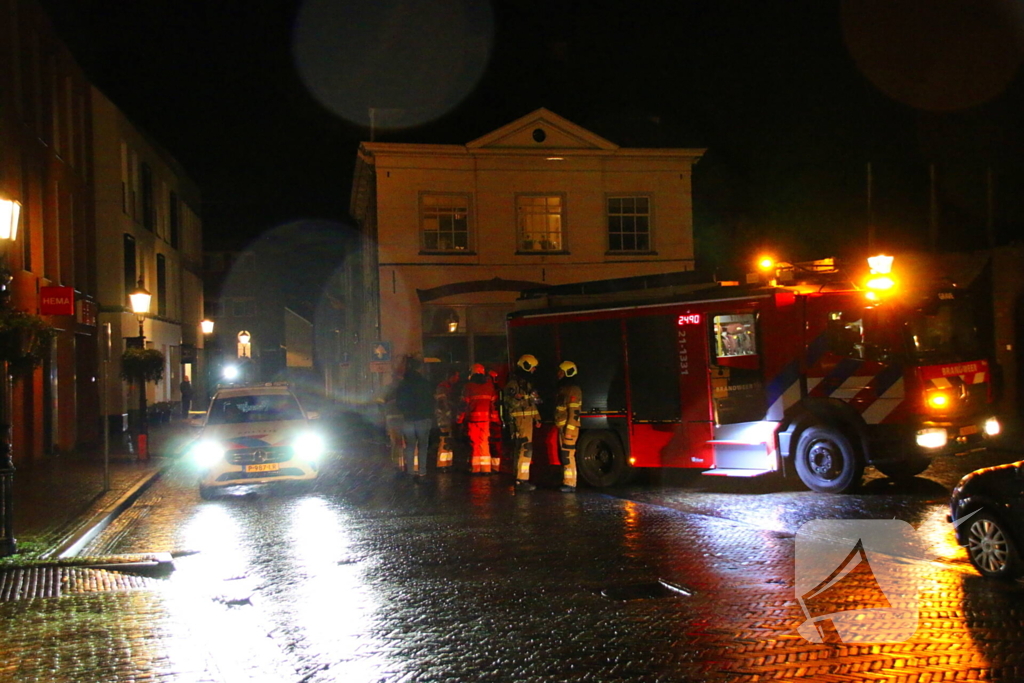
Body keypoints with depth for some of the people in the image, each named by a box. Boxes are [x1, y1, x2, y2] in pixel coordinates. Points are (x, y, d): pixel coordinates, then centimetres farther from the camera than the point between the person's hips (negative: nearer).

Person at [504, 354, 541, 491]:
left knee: (520, 449, 12)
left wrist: (536, 418, 21)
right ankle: (521, 480, -16)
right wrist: (528, 398, -28)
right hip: (519, 419, -10)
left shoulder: (526, 382, 20)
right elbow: (510, 401, -22)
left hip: (527, 419, 10)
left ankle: (520, 478, 17)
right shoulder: (514, 383, -11)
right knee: (526, 449, -16)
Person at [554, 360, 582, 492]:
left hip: (569, 428, -10)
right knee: (563, 455, 12)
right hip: (562, 427, 10)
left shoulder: (573, 389, -13)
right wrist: (561, 427, 18)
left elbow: (574, 412, -19)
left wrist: (569, 430, -23)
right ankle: (567, 482, 16)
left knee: (568, 455, -11)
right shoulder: (563, 388, 18)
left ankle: (570, 484, -10)